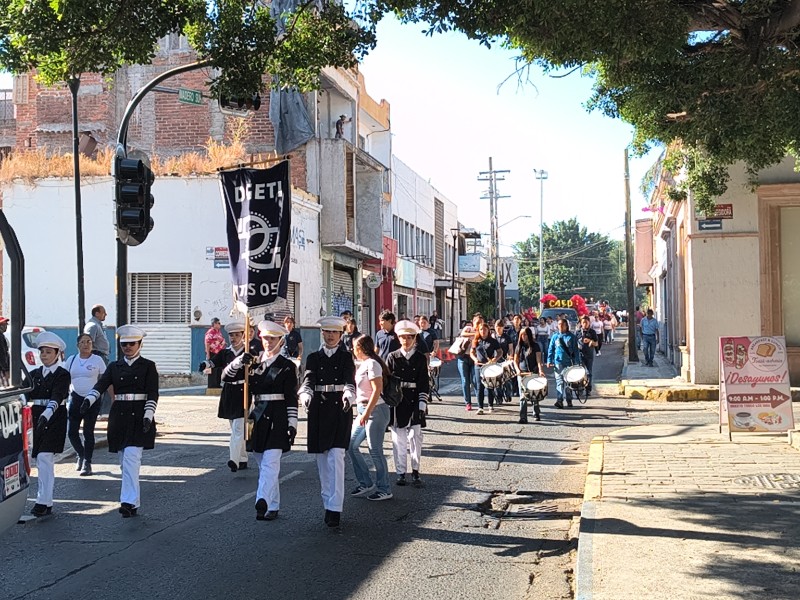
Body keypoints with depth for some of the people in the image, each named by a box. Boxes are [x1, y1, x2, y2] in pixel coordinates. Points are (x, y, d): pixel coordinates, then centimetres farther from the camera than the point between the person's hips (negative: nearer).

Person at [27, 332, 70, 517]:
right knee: (41, 460, 8)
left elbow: (56, 398, -19)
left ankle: (43, 501, -14)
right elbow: (26, 394, 6)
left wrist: (46, 415, -34)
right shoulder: (34, 374, 13)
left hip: (54, 420, -6)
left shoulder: (63, 374, -5)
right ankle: (47, 503, 15)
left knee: (45, 458, -14)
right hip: (37, 418, 6)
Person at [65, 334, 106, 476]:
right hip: (75, 399, 3)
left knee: (88, 432, -1)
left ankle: (87, 463, 9)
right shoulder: (71, 360, 8)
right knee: (71, 432, 1)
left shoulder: (97, 360, 0)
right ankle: (81, 455, 27)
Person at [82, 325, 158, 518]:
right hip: (119, 416, 4)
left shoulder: (148, 366, 2)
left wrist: (148, 416, -17)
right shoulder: (114, 366, 11)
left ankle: (129, 501, -17)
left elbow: (153, 394, -4)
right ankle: (134, 503, 17)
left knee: (131, 459, -16)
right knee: (125, 462, 8)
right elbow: (101, 385, -4)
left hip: (138, 417, -4)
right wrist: (88, 400, -24)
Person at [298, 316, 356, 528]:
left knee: (336, 459, -11)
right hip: (318, 412, 3)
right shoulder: (314, 358, 9)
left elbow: (350, 382, -14)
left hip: (340, 411, -3)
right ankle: (328, 504, 21)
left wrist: (348, 397, -36)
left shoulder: (346, 357, 3)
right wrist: (306, 396, -31)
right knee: (322, 461, 9)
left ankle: (335, 508, -11)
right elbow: (308, 380, -8)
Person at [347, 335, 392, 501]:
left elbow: (377, 390, -21)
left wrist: (367, 413, -23)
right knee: (351, 446, 10)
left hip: (375, 411, -10)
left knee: (375, 450, -5)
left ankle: (384, 490, 5)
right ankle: (366, 484, 18)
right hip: (364, 411, 10)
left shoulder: (372, 364, -14)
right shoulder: (362, 364, 13)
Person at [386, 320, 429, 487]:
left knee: (415, 438, -1)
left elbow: (424, 385, 2)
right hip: (396, 403, 0)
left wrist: (422, 407, -5)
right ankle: (401, 472, 13)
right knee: (399, 439, 5)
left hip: (414, 403, 0)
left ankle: (415, 471, 8)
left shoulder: (421, 359, 3)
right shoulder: (393, 357, 3)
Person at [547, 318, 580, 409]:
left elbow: (575, 350, 3)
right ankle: (559, 400, -16)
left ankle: (569, 400, 19)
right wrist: (549, 361, 0)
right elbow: (551, 349, 8)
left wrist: (577, 362, -2)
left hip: (569, 362, 0)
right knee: (559, 382, -8)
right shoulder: (555, 337, 7)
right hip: (558, 362, 0)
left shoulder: (571, 336, 3)